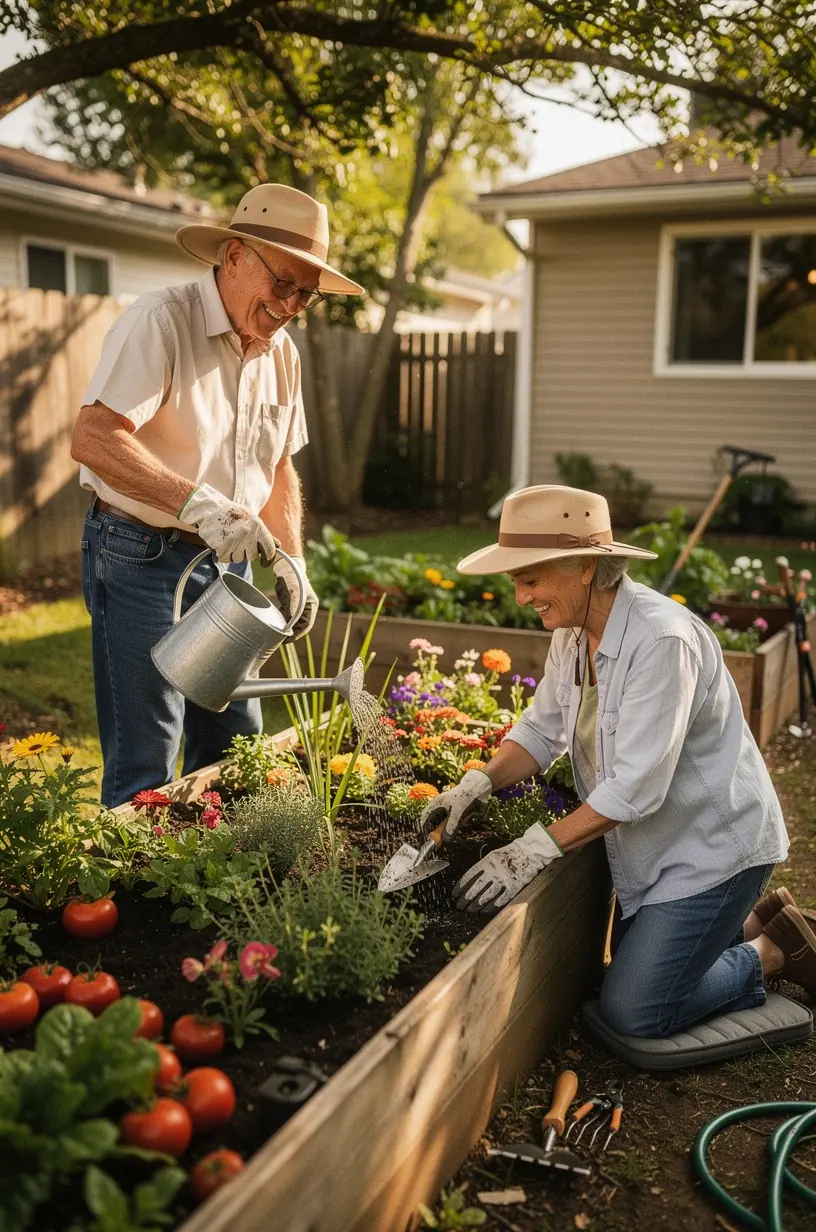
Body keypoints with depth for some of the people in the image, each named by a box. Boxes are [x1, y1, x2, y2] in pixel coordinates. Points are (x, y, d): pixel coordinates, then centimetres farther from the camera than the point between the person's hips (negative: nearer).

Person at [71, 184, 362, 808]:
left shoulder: (282, 353, 9)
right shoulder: (160, 322, -15)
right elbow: (93, 438, -27)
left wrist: (292, 564, 8)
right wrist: (198, 503, -36)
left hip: (229, 562, 7)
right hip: (142, 557, -7)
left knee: (235, 746, 13)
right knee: (145, 764, -4)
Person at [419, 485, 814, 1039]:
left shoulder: (661, 640, -30)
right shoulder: (574, 630, -3)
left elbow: (636, 786, -32)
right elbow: (542, 729, 4)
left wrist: (537, 848, -30)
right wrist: (478, 784, -13)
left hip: (714, 842, -8)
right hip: (653, 846, 9)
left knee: (634, 1013, -6)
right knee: (631, 969, 19)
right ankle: (754, 921, 33)